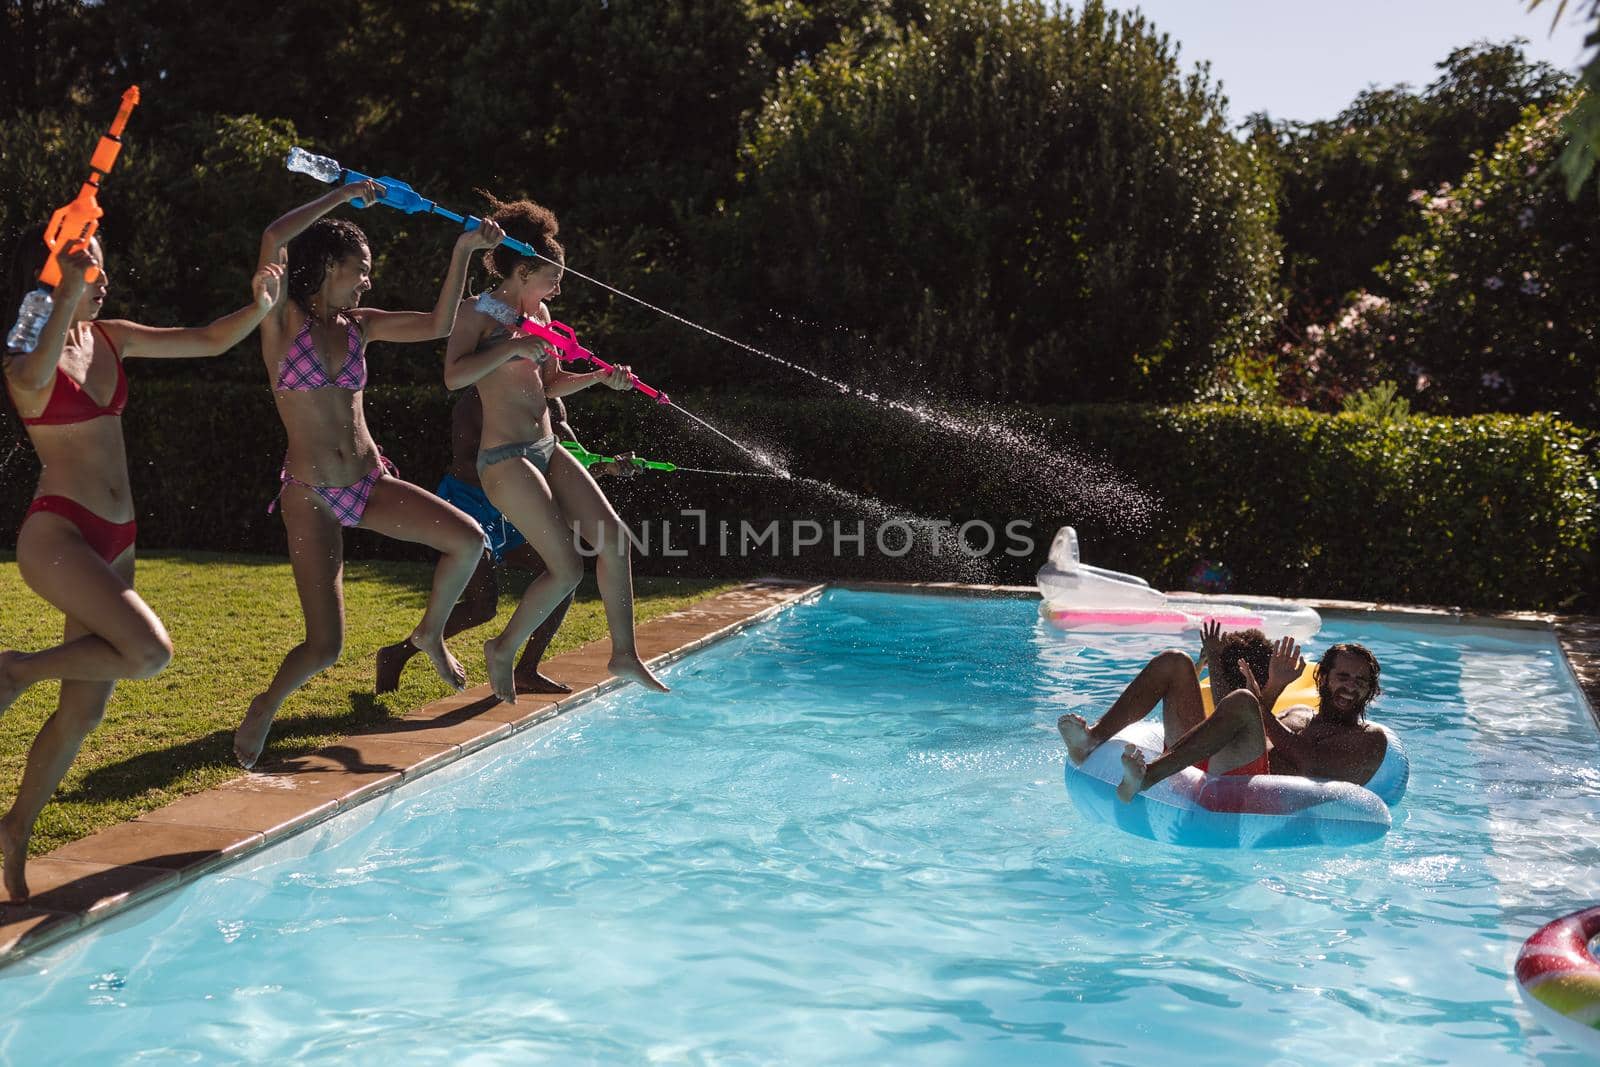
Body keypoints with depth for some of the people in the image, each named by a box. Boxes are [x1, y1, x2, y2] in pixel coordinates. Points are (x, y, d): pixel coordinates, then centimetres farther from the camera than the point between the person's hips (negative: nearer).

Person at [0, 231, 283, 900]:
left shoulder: (110, 338, 10)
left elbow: (209, 342, 13)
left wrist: (259, 309, -4)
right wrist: (67, 299, -35)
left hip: (114, 541, 7)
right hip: (56, 532, -7)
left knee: (86, 708, 9)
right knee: (150, 653, -24)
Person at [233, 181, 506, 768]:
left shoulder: (358, 325, 10)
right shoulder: (283, 320, -6)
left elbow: (438, 324, 5)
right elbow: (273, 239, -22)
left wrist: (462, 250, 1)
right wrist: (344, 194, -14)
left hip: (369, 481, 6)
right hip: (311, 495, -5)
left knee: (467, 538, -13)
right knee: (324, 647, -9)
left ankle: (431, 632, 15)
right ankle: (261, 714, 22)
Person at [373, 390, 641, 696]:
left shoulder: (550, 404, 5)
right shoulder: (477, 398, -15)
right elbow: (463, 463, -22)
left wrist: (607, 466, -18)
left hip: (508, 513, 8)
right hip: (466, 502, -8)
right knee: (483, 604, -19)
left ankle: (526, 672, 4)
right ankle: (396, 654, -1)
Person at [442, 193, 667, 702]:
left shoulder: (537, 313, 15)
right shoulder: (478, 313, -7)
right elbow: (453, 376, -22)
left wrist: (600, 377, 9)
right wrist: (512, 347, -23)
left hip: (546, 450, 8)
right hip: (505, 458, -8)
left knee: (612, 534, -1)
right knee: (566, 568, -11)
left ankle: (624, 653, 9)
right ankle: (503, 650, 11)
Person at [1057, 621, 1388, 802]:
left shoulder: (1371, 740, 15)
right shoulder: (1299, 713, 35)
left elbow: (1311, 764, -6)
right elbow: (1242, 730, 20)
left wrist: (1261, 706, -8)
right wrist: (1216, 664, 18)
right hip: (1210, 771, 7)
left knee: (1241, 703, -33)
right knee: (1173, 662, 1)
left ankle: (1146, 778, -46)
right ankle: (1092, 740, -19)